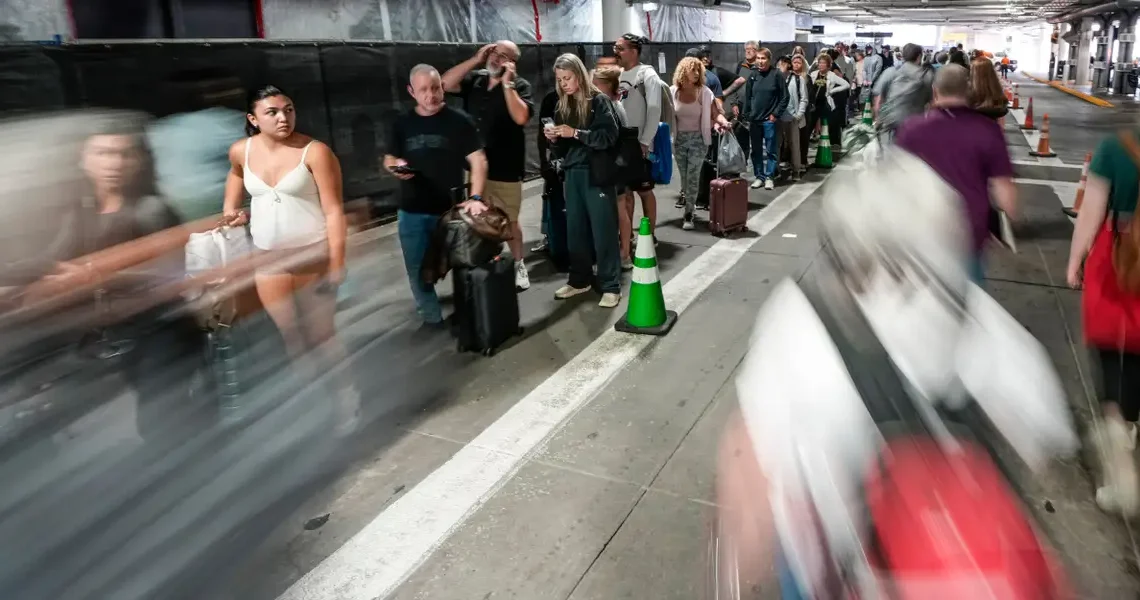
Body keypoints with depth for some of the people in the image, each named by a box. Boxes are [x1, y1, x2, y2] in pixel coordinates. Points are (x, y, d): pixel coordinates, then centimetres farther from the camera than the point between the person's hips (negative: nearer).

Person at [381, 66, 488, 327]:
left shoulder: (459, 121, -5)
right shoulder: (401, 123, 5)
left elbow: (478, 160, -9)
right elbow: (388, 160, 13)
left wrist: (475, 197, -22)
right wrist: (395, 167, -12)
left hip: (451, 210, -3)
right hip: (412, 212, 3)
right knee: (418, 270, 9)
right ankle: (431, 317, 26)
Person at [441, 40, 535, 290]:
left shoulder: (520, 85, -5)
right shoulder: (475, 79, 7)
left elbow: (521, 117, -21)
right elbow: (445, 84, -7)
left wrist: (507, 82, -18)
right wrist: (475, 60, -9)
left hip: (505, 169, -4)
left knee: (508, 221, 8)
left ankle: (519, 265, 27)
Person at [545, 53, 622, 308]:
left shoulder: (599, 101, -5)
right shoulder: (563, 105, 12)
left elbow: (609, 137, -14)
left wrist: (576, 133, -20)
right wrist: (554, 138, -5)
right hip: (572, 173, 6)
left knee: (603, 230, -3)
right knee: (575, 229, 9)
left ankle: (611, 286, 3)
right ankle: (579, 280, 23)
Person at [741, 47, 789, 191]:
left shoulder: (776, 75, -6)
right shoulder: (753, 75, 3)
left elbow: (784, 97, -5)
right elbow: (747, 96, 8)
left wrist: (776, 114, -8)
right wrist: (746, 115, 4)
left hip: (769, 119, -3)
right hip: (754, 119, 4)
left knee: (770, 150, 3)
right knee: (756, 150, 9)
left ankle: (769, 177, 11)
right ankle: (759, 176, 18)